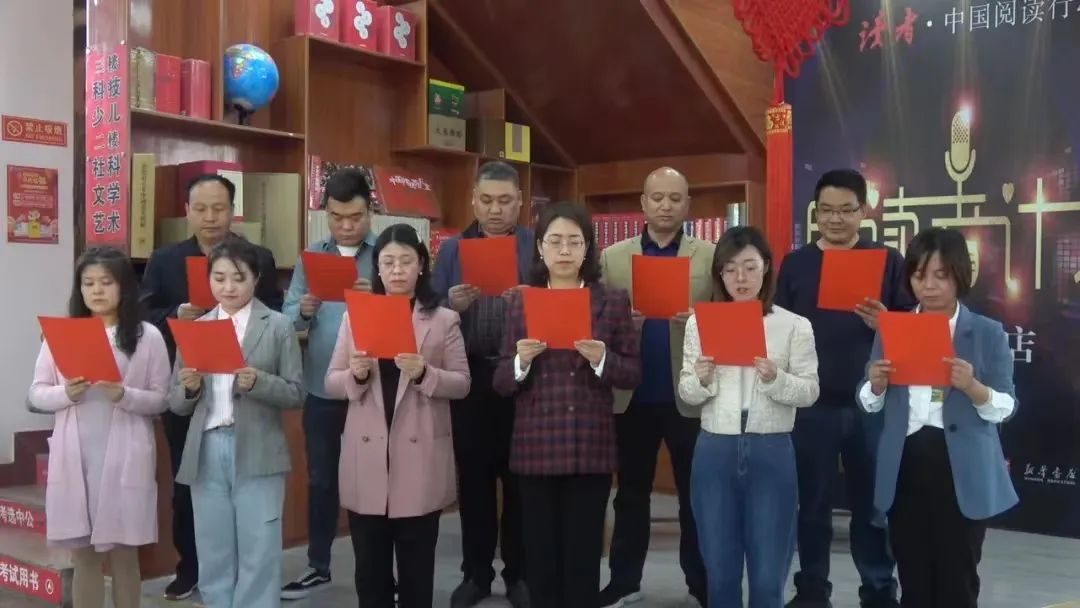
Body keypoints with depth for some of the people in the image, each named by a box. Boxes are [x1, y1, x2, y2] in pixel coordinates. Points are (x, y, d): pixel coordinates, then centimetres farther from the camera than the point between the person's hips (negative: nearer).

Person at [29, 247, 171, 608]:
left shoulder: (147, 336, 0)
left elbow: (161, 399, -1)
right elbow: (36, 394, 6)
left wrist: (124, 396, -18)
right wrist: (65, 393, -13)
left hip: (124, 458, -2)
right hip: (73, 457, 2)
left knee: (124, 553, 7)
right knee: (82, 555, 9)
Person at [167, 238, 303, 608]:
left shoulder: (279, 327, 1)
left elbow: (296, 394, -2)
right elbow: (176, 403, 10)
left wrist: (258, 381, -18)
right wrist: (190, 387, -11)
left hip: (258, 454, -3)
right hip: (207, 453, 3)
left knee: (259, 557, 3)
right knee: (213, 558, 11)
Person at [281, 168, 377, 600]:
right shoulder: (311, 257, 7)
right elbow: (287, 315, 2)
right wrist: (303, 311, -19)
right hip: (321, 388, 3)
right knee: (320, 478, 15)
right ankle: (317, 565, 30)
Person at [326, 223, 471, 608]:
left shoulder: (444, 320, 3)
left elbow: (462, 384, -2)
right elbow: (331, 384, 6)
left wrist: (423, 373, -19)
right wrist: (356, 375, -15)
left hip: (419, 457, -2)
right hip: (367, 457, 2)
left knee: (417, 567, 8)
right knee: (369, 567, 9)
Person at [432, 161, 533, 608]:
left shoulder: (538, 248, 2)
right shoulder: (452, 250, 9)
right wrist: (451, 306, -15)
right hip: (469, 377, 2)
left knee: (519, 476, 7)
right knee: (472, 476, 9)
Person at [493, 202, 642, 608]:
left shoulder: (613, 302, 3)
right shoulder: (520, 303, 6)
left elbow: (633, 375, 2)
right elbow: (502, 384, 6)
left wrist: (600, 359, -16)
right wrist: (521, 362, -14)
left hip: (591, 447, -1)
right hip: (535, 447, 1)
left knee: (583, 558, 4)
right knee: (540, 558, 7)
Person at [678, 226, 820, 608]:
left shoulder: (795, 326, 1)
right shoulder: (699, 323, 5)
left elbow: (810, 392, -2)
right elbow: (685, 393, 6)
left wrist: (776, 379, -20)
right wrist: (701, 380, -15)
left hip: (772, 453, -1)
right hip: (714, 452, 2)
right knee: (720, 575, 11)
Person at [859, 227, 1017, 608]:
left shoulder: (988, 333, -1)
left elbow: (1006, 407, -4)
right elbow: (870, 405, 10)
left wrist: (972, 387, -23)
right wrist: (876, 386, -12)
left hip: (963, 474, -3)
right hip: (905, 469, 3)